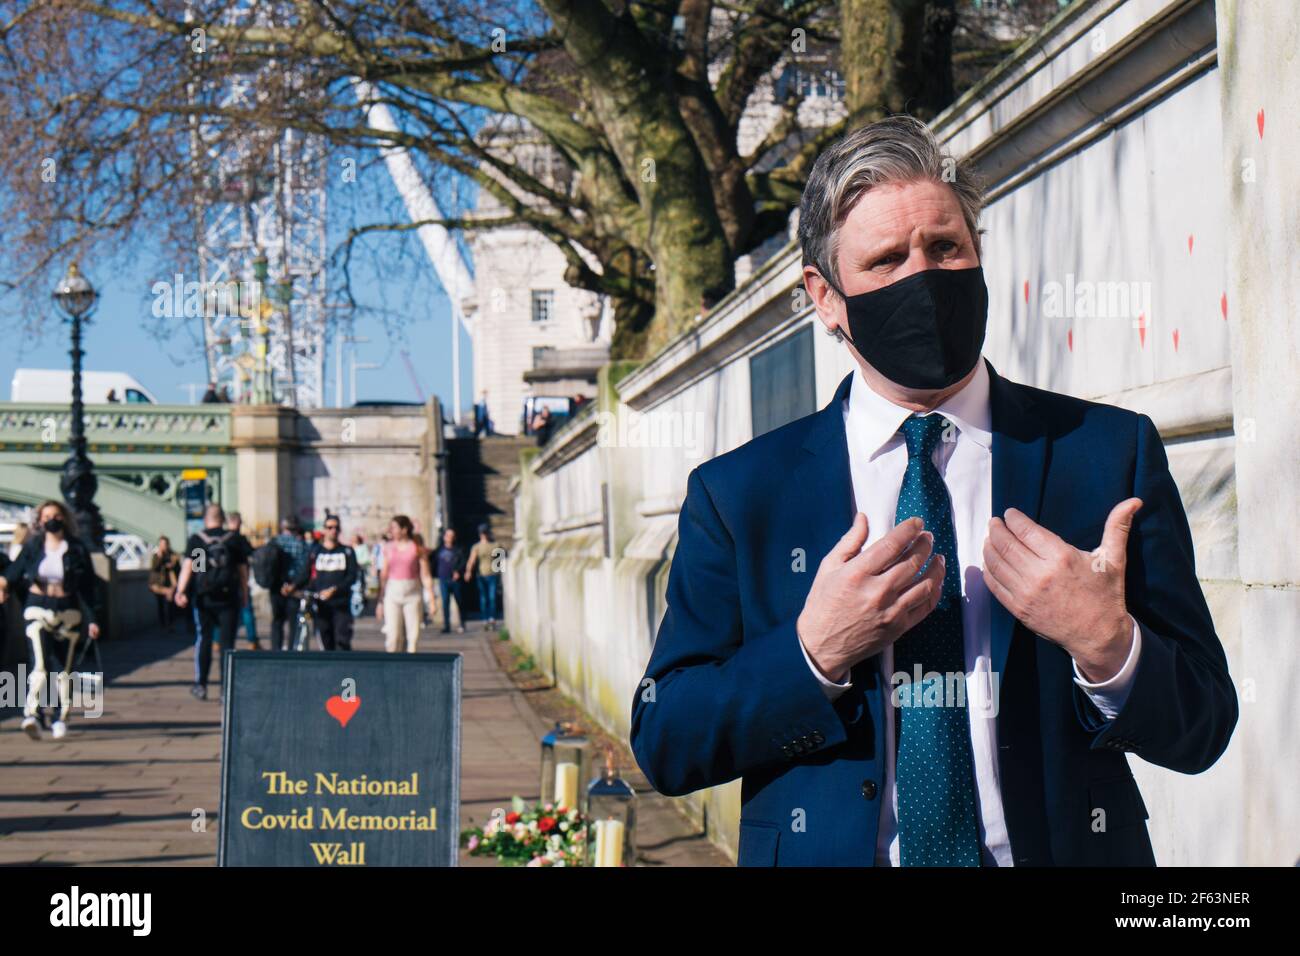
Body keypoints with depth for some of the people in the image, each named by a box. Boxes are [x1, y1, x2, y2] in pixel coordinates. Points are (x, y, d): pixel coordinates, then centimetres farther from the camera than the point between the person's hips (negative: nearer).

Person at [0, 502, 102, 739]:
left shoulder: (77, 549, 3)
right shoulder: (33, 546, 4)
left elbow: (89, 585, 4)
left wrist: (92, 618, 1)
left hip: (68, 612, 1)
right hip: (38, 610, -1)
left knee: (64, 668, 6)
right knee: (40, 663, -17)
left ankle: (61, 719, 17)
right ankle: (32, 715, -25)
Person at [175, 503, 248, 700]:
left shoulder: (196, 539, 1)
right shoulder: (233, 539, 4)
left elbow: (187, 565, -11)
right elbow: (243, 569, 6)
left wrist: (181, 590, -18)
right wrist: (245, 594, 15)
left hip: (204, 597, 0)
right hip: (229, 597, 0)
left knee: (203, 638, 13)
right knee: (228, 642, 3)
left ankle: (201, 684, 9)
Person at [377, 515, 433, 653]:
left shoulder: (417, 549, -1)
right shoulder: (388, 548, 6)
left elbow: (425, 575, 0)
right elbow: (383, 575, 10)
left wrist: (431, 599, -4)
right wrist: (380, 601, 9)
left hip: (412, 593, -1)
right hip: (392, 592, 1)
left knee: (413, 634, 1)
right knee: (392, 635, -6)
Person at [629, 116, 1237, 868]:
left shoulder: (1113, 452, -3)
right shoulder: (738, 493, -2)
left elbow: (1201, 732, -4)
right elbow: (664, 746, -6)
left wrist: (1107, 644, -23)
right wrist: (813, 651, -19)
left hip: (1067, 851, 0)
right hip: (828, 852, 0)